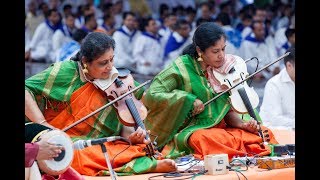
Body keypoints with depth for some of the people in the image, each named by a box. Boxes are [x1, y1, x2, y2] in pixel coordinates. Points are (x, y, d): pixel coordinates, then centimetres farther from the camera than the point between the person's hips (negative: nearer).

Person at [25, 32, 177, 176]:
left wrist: (131, 136, -16)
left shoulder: (114, 83, 5)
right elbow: (27, 90, -8)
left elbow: (120, 126, 6)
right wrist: (42, 123, -18)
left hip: (101, 146, 3)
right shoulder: (66, 71, -6)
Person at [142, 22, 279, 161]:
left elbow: (228, 110, 13)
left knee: (264, 132, -18)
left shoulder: (225, 68, 9)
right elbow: (151, 96, -14)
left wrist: (242, 124, -8)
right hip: (190, 132, -5)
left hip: (219, 129, 5)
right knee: (203, 139, -40)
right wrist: (188, 100, -16)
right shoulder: (181, 68, -7)